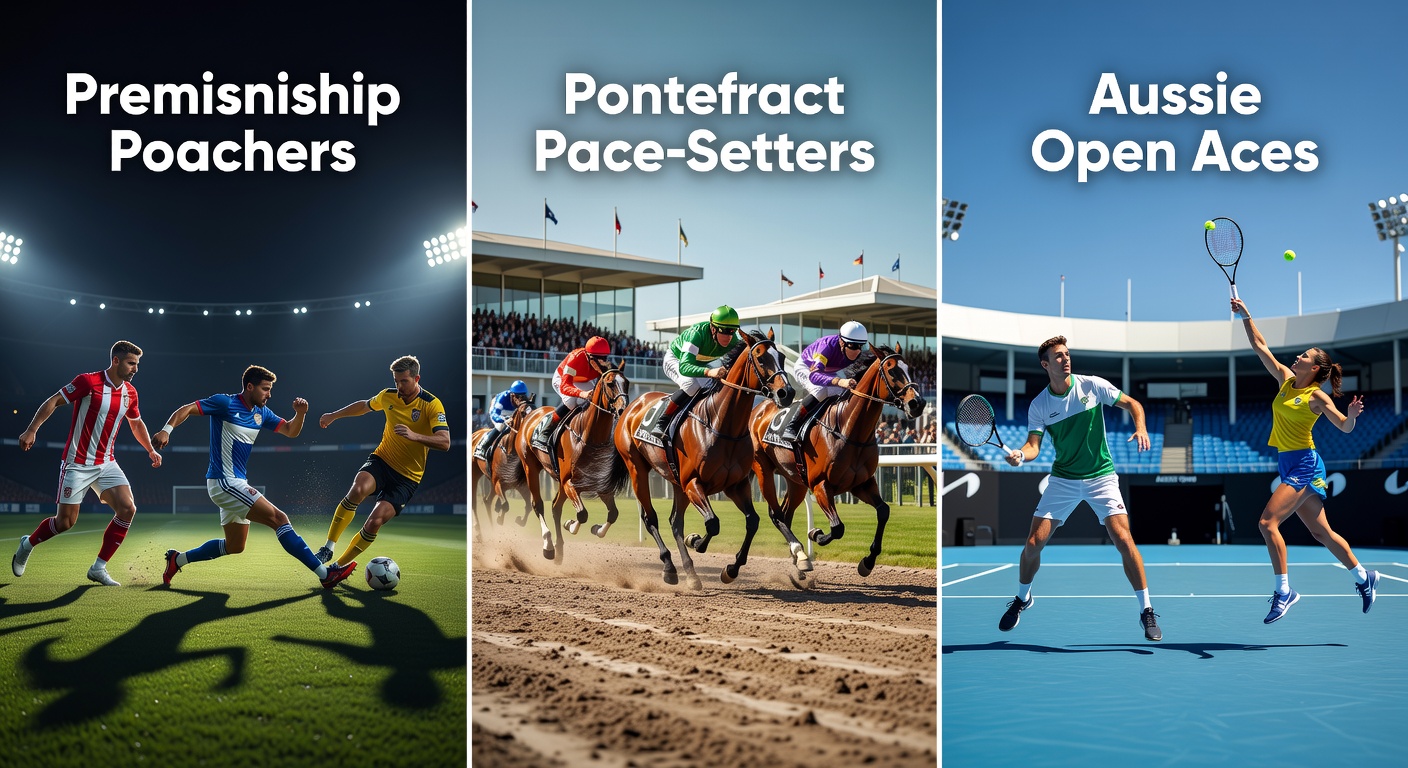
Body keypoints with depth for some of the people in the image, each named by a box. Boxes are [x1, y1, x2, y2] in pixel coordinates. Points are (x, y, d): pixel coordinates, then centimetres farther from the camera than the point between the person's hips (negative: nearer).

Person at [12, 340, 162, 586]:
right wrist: (31, 430, -18)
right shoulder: (88, 381, -13)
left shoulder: (130, 393, 5)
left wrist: (151, 450, 21)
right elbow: (53, 402, -10)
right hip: (77, 463, -5)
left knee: (127, 509, -13)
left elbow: (136, 423, 23)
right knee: (66, 521, -2)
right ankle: (28, 544, 30)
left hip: (106, 463, 5)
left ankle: (98, 568, -2)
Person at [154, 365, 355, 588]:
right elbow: (186, 409, -13)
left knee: (234, 546, 19)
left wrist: (300, 413, -8)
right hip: (224, 482, -10)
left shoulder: (261, 413, 10)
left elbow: (291, 431, 11)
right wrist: (167, 430, -29)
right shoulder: (225, 403, -11)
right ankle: (325, 574, -19)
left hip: (236, 483, 10)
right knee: (279, 518, -16)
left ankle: (178, 559, 30)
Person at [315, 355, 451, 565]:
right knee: (357, 490, -31)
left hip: (408, 477, -3)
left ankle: (340, 565, 2)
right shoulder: (388, 396, 2)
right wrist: (334, 415, 30)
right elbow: (364, 405, 26)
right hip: (381, 460, 3)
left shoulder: (431, 404, -13)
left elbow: (445, 442, -24)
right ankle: (328, 548, -21)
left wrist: (414, 436, -38)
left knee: (374, 523, -17)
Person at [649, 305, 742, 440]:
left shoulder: (733, 340, -23)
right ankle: (660, 423, -25)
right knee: (692, 385, -34)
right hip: (675, 360, -6)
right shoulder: (697, 333, -40)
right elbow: (684, 367, -50)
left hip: (701, 365, 6)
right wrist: (709, 372, -67)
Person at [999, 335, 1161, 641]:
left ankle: (1146, 611, -3)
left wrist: (1140, 429, -17)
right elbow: (1034, 445, -9)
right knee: (1033, 543, -3)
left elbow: (1132, 404, 2)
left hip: (1101, 476, -1)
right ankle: (1022, 598, 24)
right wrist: (1020, 455, -32)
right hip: (1062, 479, 2)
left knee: (1123, 539, -17)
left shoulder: (1093, 385, -7)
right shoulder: (1039, 405, -4)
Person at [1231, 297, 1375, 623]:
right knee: (1321, 532, 14)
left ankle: (1284, 591, -14)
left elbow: (1344, 427, -9)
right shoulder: (1286, 379, 9)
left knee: (1267, 522, -19)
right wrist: (1245, 316, 7)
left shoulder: (1316, 396, -9)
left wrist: (1352, 414, -31)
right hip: (1288, 464, 7)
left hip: (1303, 465, -7)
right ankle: (1364, 577, 28)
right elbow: (1260, 346, 12)